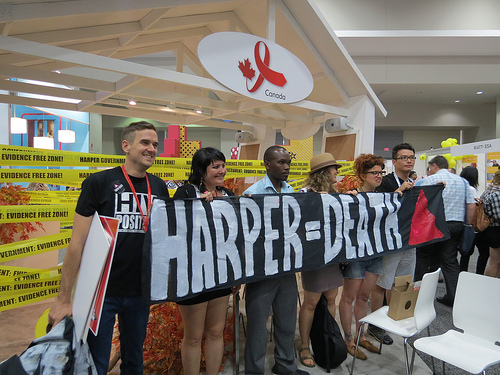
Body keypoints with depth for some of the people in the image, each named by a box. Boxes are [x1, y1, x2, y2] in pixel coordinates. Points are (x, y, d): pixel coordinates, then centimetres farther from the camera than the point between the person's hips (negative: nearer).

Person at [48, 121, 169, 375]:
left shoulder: (159, 188, 3)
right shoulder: (98, 183, -10)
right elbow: (77, 243, -10)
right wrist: (63, 299, -11)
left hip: (140, 292, 4)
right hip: (101, 291, -4)